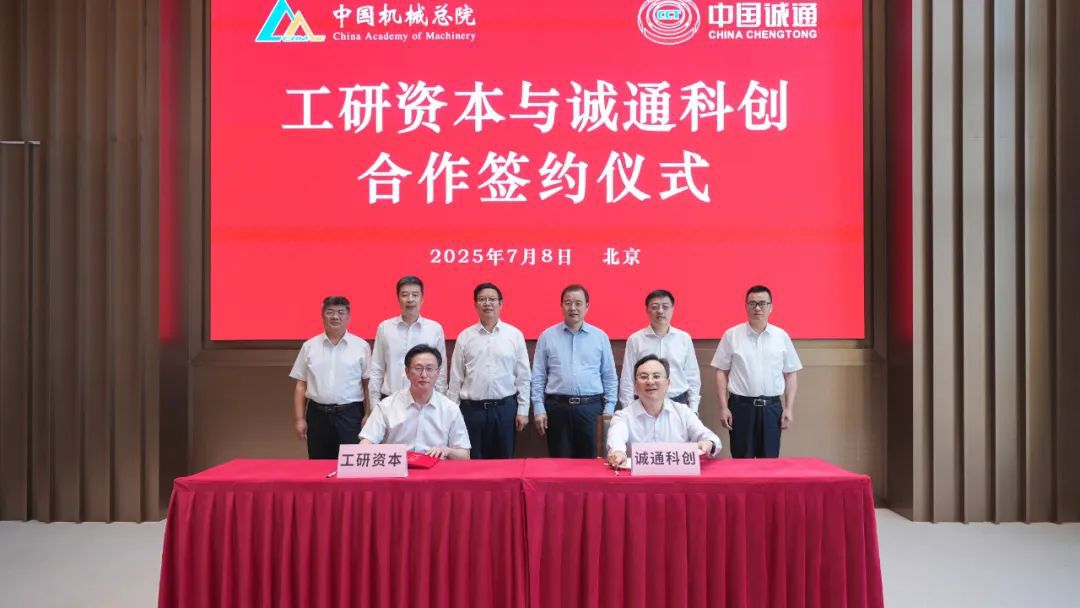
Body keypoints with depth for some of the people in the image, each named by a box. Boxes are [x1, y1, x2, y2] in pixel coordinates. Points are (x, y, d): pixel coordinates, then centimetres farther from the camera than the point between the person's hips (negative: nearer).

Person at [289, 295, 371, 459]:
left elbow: (369, 383, 1)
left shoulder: (361, 346, 1)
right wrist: (300, 419, 3)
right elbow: (300, 385, 8)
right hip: (317, 414, 2)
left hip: (350, 414, -2)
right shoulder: (309, 346, 7)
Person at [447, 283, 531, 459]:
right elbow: (455, 378, 6)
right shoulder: (464, 336, 4)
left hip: (505, 408, 0)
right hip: (471, 409, 1)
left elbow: (523, 377, 3)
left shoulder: (515, 335, 1)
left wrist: (523, 410, -1)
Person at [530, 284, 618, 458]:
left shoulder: (600, 337, 6)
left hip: (591, 407, 1)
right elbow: (538, 377, 5)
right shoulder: (547, 336, 4)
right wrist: (539, 408, -2)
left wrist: (609, 410, 3)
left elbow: (609, 377, 8)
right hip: (557, 407, 0)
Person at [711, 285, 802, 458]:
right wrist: (723, 407, -4)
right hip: (741, 405, -1)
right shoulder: (731, 335, 0)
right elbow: (721, 372, 2)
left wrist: (789, 408, 2)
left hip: (772, 407, 2)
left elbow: (790, 374, 8)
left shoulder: (781, 336, 4)